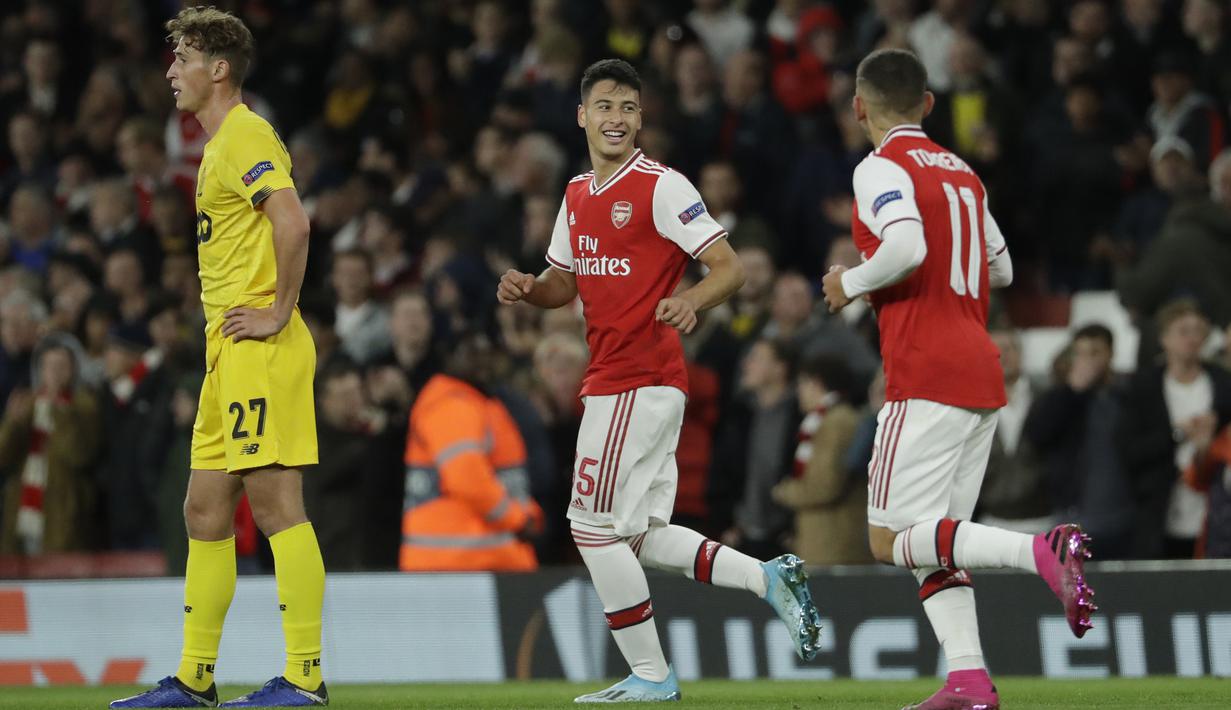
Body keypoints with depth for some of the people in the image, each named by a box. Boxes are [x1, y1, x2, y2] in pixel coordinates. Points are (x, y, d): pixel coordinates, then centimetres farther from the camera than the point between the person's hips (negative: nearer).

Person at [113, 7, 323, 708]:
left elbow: (293, 222, -25)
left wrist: (279, 314, -20)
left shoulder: (247, 137, -10)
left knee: (276, 503, -10)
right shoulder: (221, 144, 21)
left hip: (262, 352, -10)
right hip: (229, 358, 10)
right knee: (206, 512, 11)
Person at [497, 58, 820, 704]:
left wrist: (690, 302, -31)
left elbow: (729, 267, -11)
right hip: (611, 379, 9)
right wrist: (525, 289, 3)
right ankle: (769, 578, 15)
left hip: (641, 380, -9)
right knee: (640, 535, 9)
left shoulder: (661, 188, -9)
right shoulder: (577, 196, 15)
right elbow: (563, 285, 25)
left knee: (595, 525, -6)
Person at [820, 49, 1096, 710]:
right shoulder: (962, 173, 18)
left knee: (891, 539, -8)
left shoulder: (881, 168, -6)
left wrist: (850, 282, -6)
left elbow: (906, 249, -23)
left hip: (926, 376, -8)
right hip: (982, 373, 8)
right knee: (933, 541, 11)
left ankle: (1041, 551, -25)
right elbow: (1001, 268, 26)